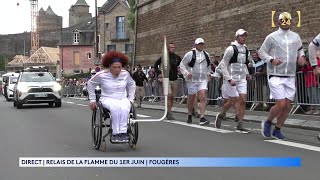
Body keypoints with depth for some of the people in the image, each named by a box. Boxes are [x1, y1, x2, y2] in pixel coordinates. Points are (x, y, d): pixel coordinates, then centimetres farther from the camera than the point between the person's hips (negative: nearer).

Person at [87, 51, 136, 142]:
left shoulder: (125, 74, 4)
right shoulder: (102, 75, -6)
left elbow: (132, 84, 23)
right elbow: (90, 83, 10)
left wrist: (131, 99, 15)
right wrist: (92, 100, 9)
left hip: (123, 99, 2)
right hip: (108, 99, -2)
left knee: (125, 108, -35)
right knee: (116, 107, -38)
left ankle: (123, 132, -32)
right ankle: (115, 134, -32)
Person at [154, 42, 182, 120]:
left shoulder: (177, 58, 6)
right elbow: (156, 64, 8)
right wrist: (159, 73, -1)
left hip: (174, 80, 5)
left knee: (172, 97, 7)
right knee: (169, 95, -16)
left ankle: (168, 113, 18)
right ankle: (169, 113, -14)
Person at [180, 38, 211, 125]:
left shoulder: (206, 55, 10)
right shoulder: (190, 54, -5)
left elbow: (208, 66, 28)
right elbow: (182, 65, -2)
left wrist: (208, 73, 15)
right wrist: (187, 73, -14)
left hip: (203, 79, 3)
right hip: (192, 80, -2)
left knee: (203, 97, -13)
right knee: (191, 98, 8)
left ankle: (202, 118, -16)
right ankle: (189, 116, 30)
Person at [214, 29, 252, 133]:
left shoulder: (245, 49, 11)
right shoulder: (231, 49, -9)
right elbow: (223, 65, -10)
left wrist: (247, 74, 9)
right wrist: (229, 79, -17)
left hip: (242, 79, 6)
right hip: (231, 79, -6)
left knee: (243, 101, -4)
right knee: (233, 101, -3)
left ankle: (240, 126, 0)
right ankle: (220, 116, 25)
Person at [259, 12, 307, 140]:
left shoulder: (296, 37, 10)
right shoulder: (271, 37, -3)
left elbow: (300, 49, 24)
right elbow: (262, 52, 1)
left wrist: (301, 56, 2)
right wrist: (271, 60, -17)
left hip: (290, 77, 5)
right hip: (275, 76, -5)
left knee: (287, 106, 5)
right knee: (281, 104, -13)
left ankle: (277, 131, 21)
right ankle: (267, 123, 14)